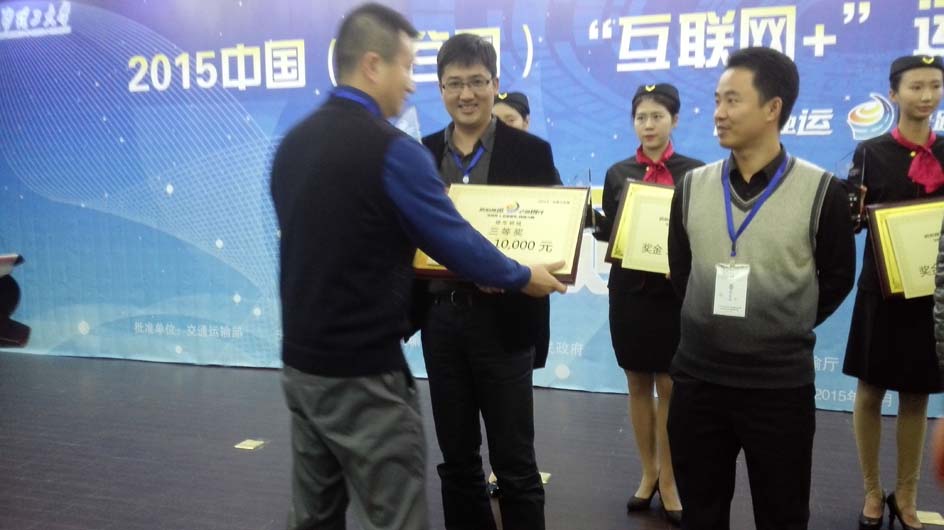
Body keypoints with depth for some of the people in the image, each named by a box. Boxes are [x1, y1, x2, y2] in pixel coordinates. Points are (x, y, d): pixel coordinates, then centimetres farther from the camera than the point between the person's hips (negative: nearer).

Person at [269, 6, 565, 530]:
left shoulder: (292, 143, 6)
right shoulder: (390, 149, -17)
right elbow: (454, 240, -10)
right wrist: (524, 278, 6)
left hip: (301, 362, 8)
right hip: (362, 373, -8)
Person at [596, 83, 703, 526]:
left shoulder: (695, 172, 0)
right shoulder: (618, 173, 7)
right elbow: (607, 232, 6)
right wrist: (593, 221, -14)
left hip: (676, 291, -2)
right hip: (629, 289, 3)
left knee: (669, 386, 3)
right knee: (638, 384, 10)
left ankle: (668, 480, 17)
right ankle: (648, 473, 25)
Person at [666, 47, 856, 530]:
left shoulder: (821, 191, -8)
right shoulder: (692, 186, 3)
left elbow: (838, 277, 2)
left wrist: (788, 329, 2)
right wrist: (710, 323, 9)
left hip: (780, 384, -3)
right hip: (696, 377, 3)